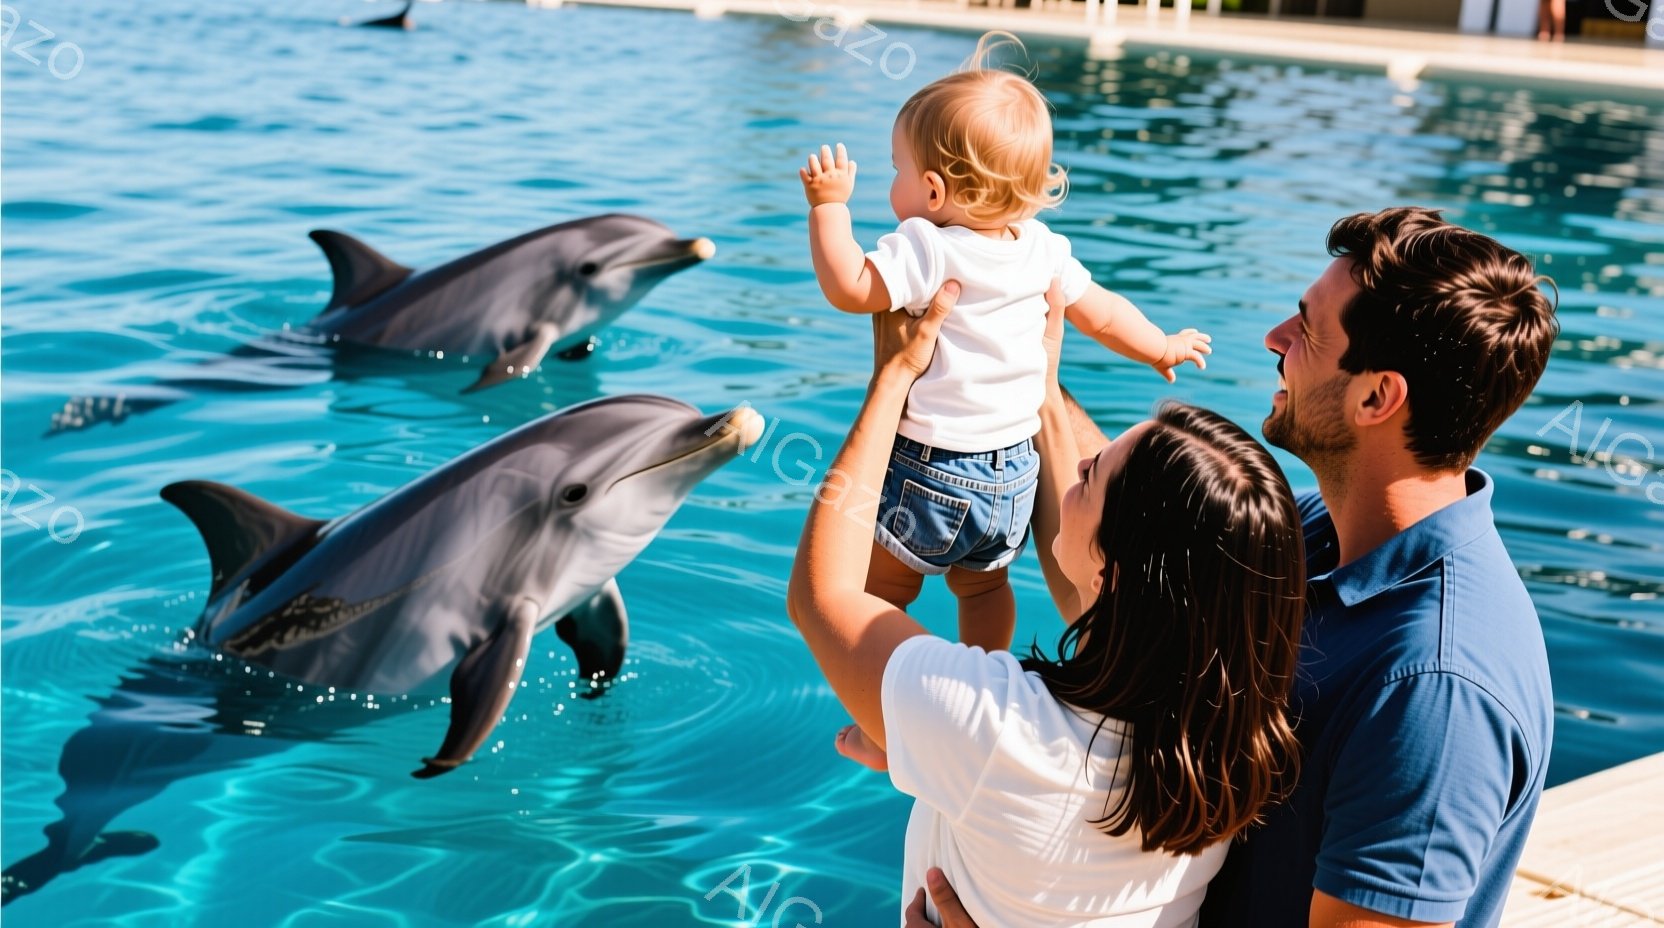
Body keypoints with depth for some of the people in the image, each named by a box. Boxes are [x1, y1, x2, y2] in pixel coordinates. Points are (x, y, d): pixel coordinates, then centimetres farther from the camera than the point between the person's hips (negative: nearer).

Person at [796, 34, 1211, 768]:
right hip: (1015, 469, 6)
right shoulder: (1042, 248, 1)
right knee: (985, 587, 28)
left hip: (930, 473, -6)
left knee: (877, 598, 12)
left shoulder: (927, 248, -20)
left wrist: (829, 204, -17)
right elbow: (1102, 311, 14)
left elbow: (849, 288, -27)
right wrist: (1162, 348, 32)